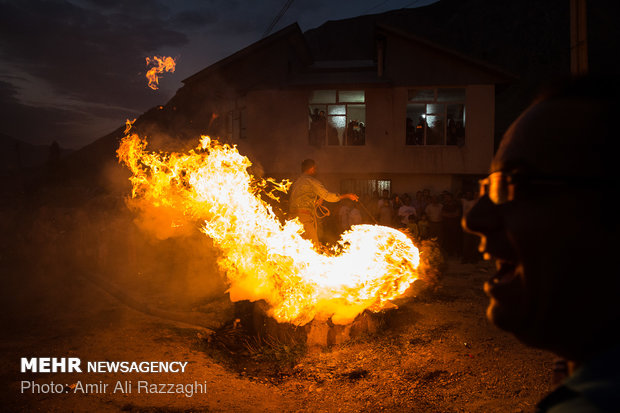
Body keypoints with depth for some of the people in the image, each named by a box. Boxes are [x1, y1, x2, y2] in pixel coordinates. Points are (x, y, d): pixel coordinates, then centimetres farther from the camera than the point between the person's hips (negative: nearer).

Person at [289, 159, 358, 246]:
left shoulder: (295, 182, 20)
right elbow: (328, 196, -9)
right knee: (313, 245, -8)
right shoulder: (311, 181, -3)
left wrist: (316, 201, 23)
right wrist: (347, 196, -1)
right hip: (305, 216, -8)